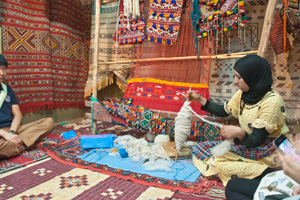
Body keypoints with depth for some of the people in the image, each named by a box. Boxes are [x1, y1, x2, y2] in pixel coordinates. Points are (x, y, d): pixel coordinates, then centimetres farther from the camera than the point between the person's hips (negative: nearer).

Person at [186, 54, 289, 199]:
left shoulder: (272, 101, -22)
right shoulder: (244, 93, 0)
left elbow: (256, 140, -23)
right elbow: (223, 111, 13)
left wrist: (239, 132, -44)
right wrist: (199, 99, 6)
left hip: (265, 153, -8)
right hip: (246, 144, 8)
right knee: (199, 149, -8)